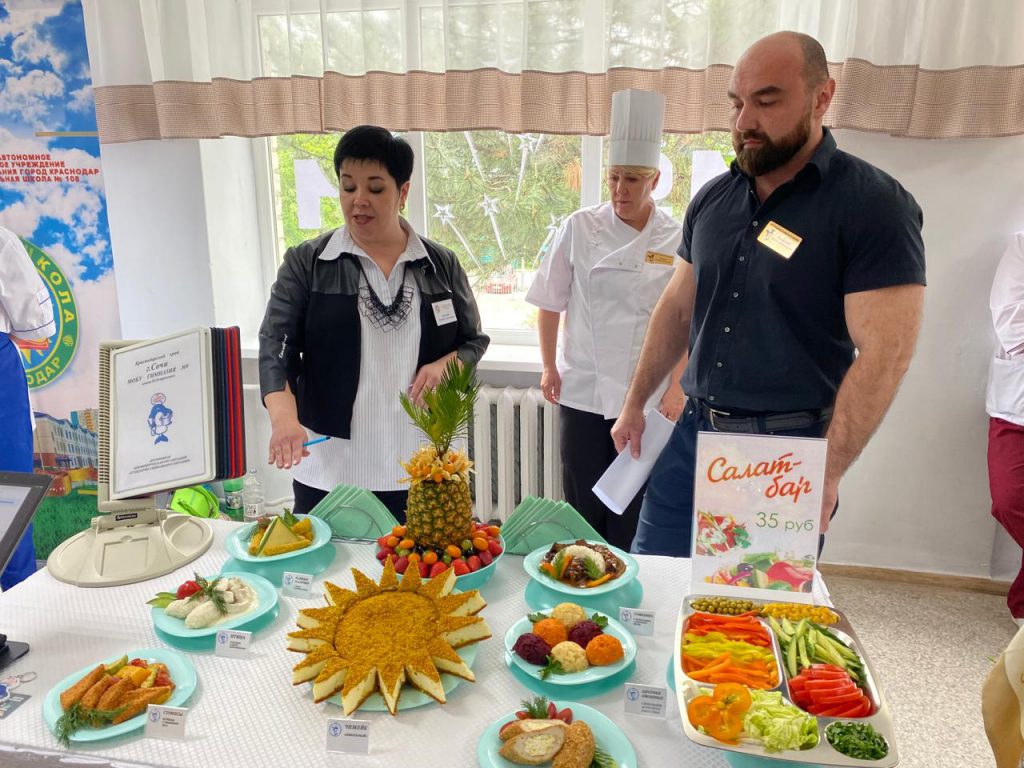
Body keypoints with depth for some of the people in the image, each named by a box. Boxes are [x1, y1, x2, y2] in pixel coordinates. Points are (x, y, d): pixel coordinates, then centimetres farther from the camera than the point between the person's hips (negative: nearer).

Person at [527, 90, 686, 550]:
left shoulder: (676, 240, -4)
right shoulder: (579, 229, -3)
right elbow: (550, 302, 5)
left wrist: (676, 387, -2)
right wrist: (549, 368, 4)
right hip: (582, 391, 0)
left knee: (632, 507, 11)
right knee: (583, 504, 10)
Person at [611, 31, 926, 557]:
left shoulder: (874, 205, -11)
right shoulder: (712, 199, 7)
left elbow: (884, 353, -17)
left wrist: (827, 474, -21)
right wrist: (634, 405, 13)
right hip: (694, 432, 5)